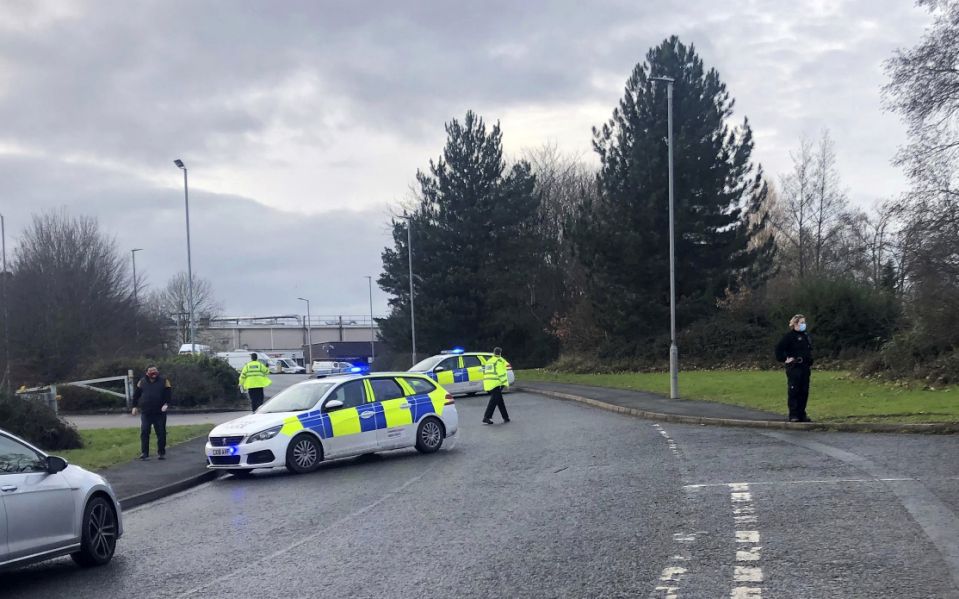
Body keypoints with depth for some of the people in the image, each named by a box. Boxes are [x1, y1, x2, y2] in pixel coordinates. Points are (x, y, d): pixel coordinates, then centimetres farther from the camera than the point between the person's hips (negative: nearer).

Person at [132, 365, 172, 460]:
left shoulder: (164, 381, 2)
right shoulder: (142, 382, 7)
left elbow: (169, 394, -3)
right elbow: (136, 394, 13)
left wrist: (166, 404, -18)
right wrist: (135, 406, 7)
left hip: (159, 413, -1)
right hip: (145, 412, 1)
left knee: (161, 433, 2)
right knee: (144, 432, -5)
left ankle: (161, 453, 12)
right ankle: (144, 453, -2)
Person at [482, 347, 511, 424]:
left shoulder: (489, 361, 21)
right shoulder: (500, 361, -2)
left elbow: (485, 373, 22)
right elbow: (502, 373, -11)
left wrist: (484, 386, 25)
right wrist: (505, 383, -9)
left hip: (488, 384, 8)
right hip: (495, 384, -8)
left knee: (500, 401, 15)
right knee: (493, 401, -9)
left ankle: (505, 417, 19)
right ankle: (486, 418, -19)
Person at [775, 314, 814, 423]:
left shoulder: (806, 336, 15)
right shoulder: (790, 336, -8)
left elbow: (810, 351, 27)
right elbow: (779, 349, -11)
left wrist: (810, 363, 17)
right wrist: (785, 359, -12)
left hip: (805, 368, 7)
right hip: (794, 368, -7)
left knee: (804, 392, 9)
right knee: (794, 391, -5)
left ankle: (802, 414, 16)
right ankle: (793, 416, -2)